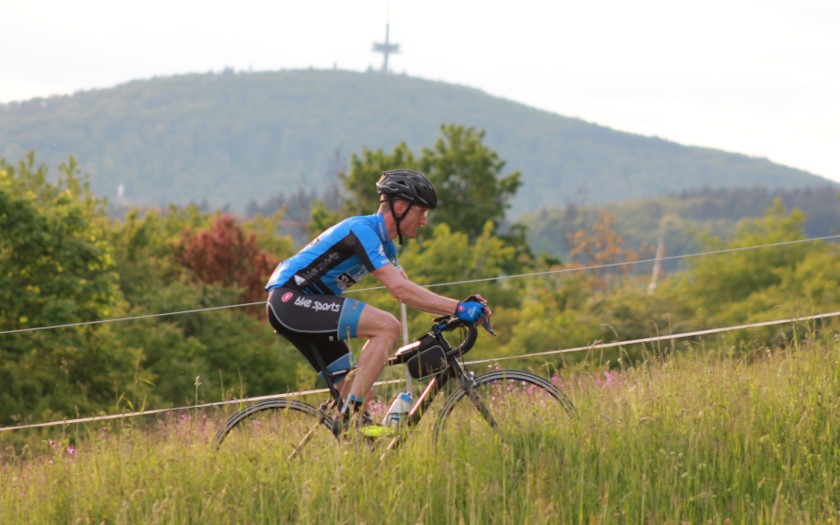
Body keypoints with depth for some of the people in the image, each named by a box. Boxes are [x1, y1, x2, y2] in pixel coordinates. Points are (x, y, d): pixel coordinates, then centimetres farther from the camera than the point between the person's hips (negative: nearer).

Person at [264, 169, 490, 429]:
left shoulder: (383, 242, 14)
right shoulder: (362, 229, -18)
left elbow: (407, 292, 11)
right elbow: (399, 289, -26)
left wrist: (460, 306, -1)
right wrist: (457, 308, -27)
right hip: (289, 299, -11)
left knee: (360, 395, 7)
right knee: (387, 325, -24)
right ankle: (351, 417, -23)